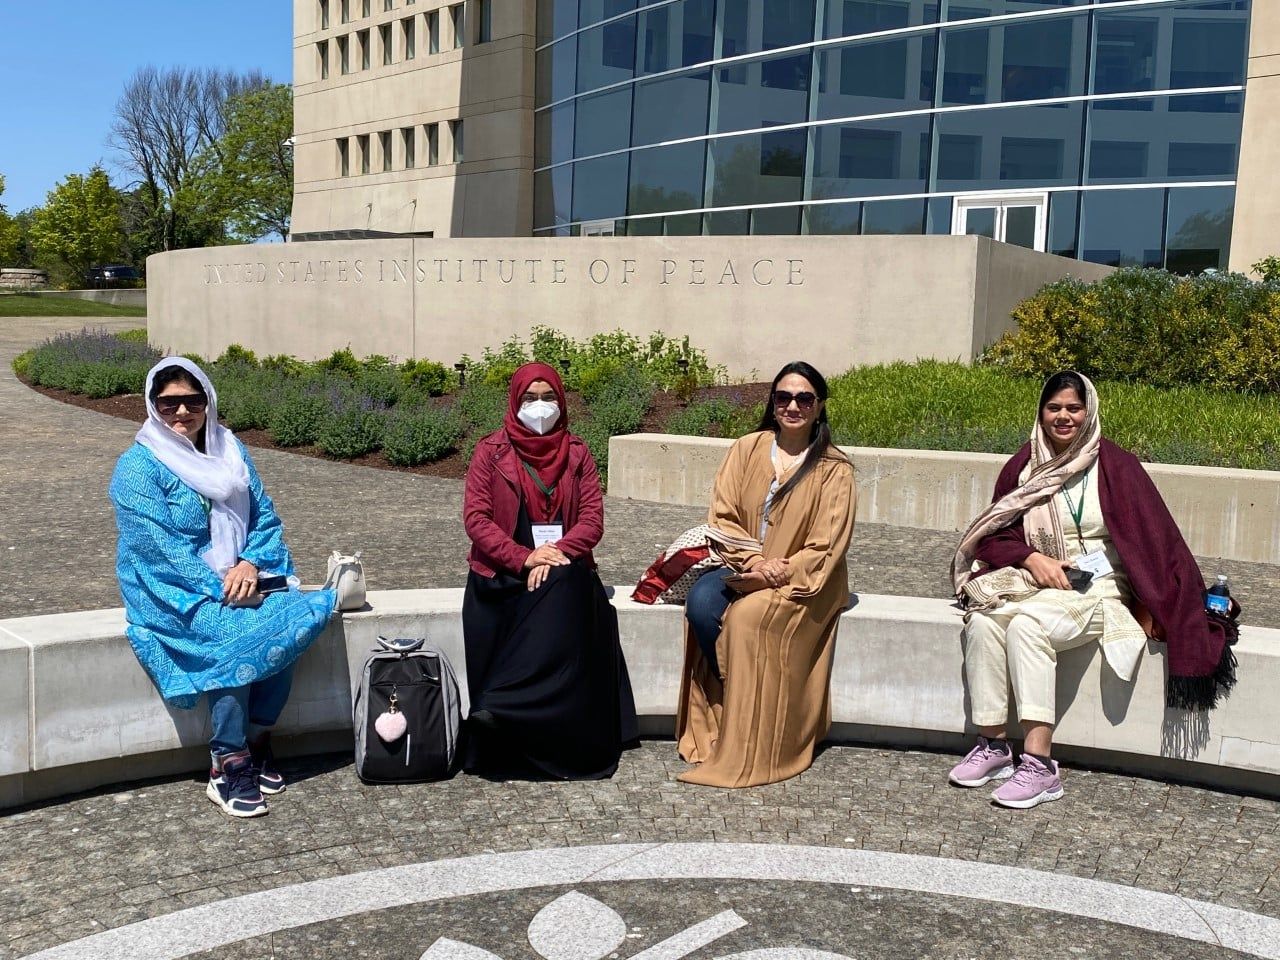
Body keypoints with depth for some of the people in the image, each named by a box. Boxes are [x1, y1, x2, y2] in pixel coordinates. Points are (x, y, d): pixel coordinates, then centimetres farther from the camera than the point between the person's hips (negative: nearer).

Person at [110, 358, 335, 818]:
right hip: (172, 594, -5)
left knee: (293, 618, -24)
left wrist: (251, 563, -12)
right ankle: (228, 769, -22)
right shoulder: (138, 468, -6)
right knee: (237, 633, -32)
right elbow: (160, 548, -15)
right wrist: (220, 589, -22)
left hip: (238, 579, 5)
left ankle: (257, 738, -11)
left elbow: (265, 516, 8)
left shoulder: (230, 451, 11)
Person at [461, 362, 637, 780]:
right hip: (503, 571, -1)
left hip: (563, 570, 2)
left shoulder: (577, 454, 10)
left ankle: (500, 707, -33)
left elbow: (593, 519, 2)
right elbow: (476, 518, -5)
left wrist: (556, 555, -18)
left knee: (561, 597, -33)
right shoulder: (491, 451, 5)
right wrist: (525, 558, -19)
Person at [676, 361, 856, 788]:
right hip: (743, 567, 3)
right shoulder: (747, 449, 5)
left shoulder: (834, 468, -3)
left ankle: (746, 752, -22)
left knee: (748, 616, -32)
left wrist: (776, 574, -20)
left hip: (803, 580, -3)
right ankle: (722, 715, -12)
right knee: (701, 604, -28)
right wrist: (754, 561, -16)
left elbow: (825, 548, -8)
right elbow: (722, 517, 0)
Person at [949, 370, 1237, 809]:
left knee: (1026, 625, -32)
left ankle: (1040, 764, -30)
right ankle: (993, 745, -16)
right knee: (983, 621, -26)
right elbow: (995, 534, 10)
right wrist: (1032, 558, -10)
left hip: (1096, 588, -4)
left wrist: (1148, 606, -11)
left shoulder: (1115, 467, -3)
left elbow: (1152, 538, -4)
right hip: (1033, 580, 4)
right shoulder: (1024, 465, 8)